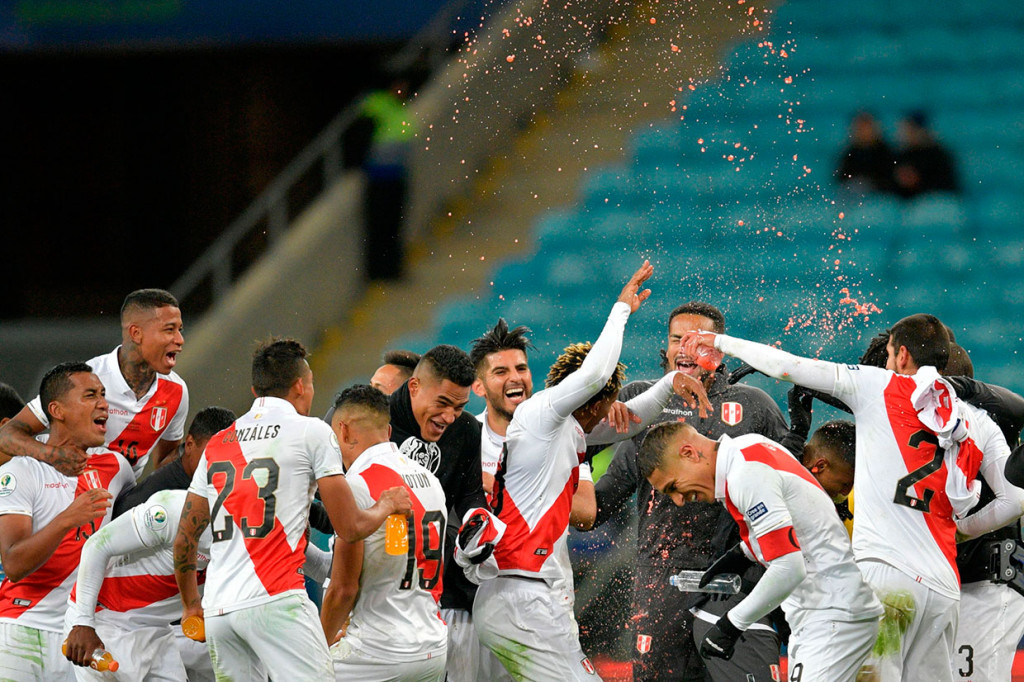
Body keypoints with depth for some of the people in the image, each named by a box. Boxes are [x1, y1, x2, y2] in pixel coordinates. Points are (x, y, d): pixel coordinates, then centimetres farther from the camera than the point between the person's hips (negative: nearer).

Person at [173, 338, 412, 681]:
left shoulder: (217, 445, 18)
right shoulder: (312, 431, 3)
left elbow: (184, 540, 20)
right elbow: (349, 528, 2)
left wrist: (191, 606, 35)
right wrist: (387, 506, 23)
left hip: (218, 611, 6)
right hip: (276, 599, -6)